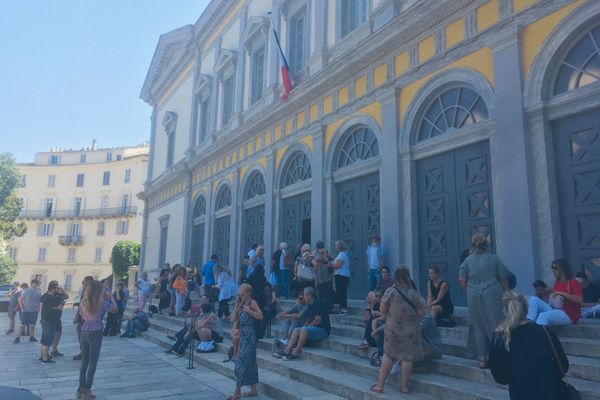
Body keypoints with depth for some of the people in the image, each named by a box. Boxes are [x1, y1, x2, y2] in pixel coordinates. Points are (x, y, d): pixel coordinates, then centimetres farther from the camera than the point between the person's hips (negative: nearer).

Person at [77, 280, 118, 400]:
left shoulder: (83, 302, 4)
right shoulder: (102, 302, -12)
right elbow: (115, 310, -3)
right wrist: (111, 297, 8)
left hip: (84, 333, 6)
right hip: (95, 333, -5)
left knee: (84, 362, 14)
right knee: (92, 363, 3)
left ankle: (81, 389, 19)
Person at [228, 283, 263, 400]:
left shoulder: (252, 302, -9)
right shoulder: (242, 303, 13)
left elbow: (260, 316, -19)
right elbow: (234, 319, 7)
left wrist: (248, 310, -24)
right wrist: (237, 305, 1)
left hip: (249, 335, -8)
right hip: (243, 335, 8)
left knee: (241, 361, -8)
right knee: (249, 362, 13)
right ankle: (253, 390, 21)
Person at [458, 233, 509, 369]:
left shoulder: (468, 260, 4)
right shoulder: (494, 258, 1)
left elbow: (461, 279, -1)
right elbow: (503, 280, 2)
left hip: (473, 297, 2)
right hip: (492, 295, -2)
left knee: (479, 327, 10)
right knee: (495, 325, 5)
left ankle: (482, 359, 15)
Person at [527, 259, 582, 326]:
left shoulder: (573, 282, -7)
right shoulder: (557, 283, 13)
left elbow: (580, 300, -20)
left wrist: (563, 294, -22)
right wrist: (550, 292, 1)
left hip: (568, 315, -7)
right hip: (555, 310, 7)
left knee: (543, 315, -34)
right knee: (533, 299, -11)